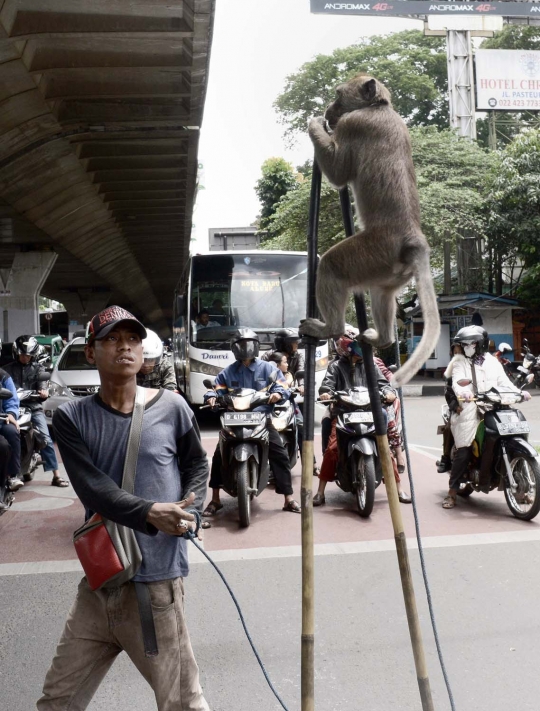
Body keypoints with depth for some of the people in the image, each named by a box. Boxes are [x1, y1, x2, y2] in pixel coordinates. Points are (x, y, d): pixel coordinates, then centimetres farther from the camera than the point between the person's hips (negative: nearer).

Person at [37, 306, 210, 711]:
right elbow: (92, 488, -12)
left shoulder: (171, 409, -3)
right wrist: (151, 514, -27)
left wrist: (188, 510, -7)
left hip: (155, 582, -2)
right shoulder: (72, 417, -1)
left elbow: (197, 464, 12)